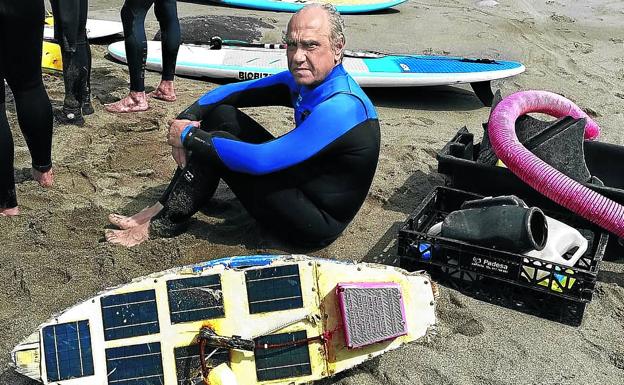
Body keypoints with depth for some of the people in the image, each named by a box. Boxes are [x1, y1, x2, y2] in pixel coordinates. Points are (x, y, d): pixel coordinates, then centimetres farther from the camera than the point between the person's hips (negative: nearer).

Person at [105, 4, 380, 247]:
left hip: (317, 224, -9)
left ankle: (165, 221, 1)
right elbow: (232, 92, 5)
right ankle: (166, 208, 4)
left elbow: (260, 160, -33)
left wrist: (189, 136, -21)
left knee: (217, 142, -19)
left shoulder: (340, 107, -29)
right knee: (220, 112, 1)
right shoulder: (302, 80, -1)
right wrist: (186, 118, -12)